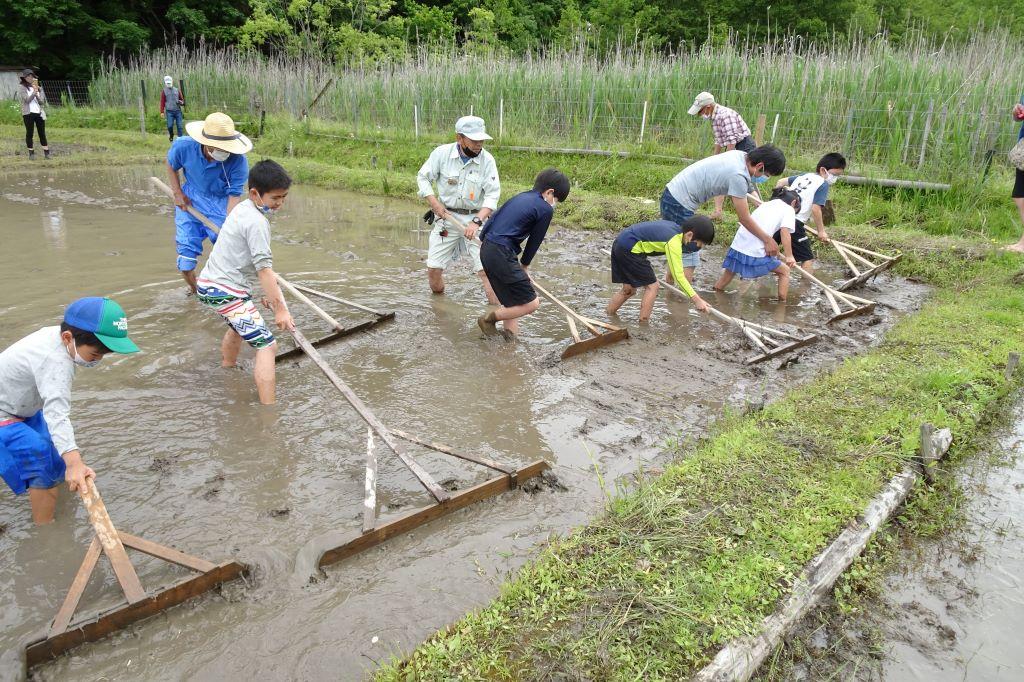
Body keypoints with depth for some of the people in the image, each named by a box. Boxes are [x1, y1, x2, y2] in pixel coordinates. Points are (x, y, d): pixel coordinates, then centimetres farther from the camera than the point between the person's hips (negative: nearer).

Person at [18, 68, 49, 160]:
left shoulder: (38, 87, 13)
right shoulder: (22, 88, 1)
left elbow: (42, 101, 5)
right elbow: (27, 100, -10)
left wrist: (37, 95, -12)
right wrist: (34, 92, -14)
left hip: (39, 113, 3)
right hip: (28, 113, -3)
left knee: (42, 133, 2)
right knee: (29, 133, 2)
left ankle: (46, 153, 2)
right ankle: (31, 153, 7)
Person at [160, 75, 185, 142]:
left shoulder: (177, 90, 12)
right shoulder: (164, 91, 6)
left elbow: (182, 99, 20)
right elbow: (162, 102, 3)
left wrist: (182, 102, -5)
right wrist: (162, 112, -5)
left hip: (178, 111, 2)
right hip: (169, 111, -2)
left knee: (179, 126, -5)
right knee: (170, 125, -7)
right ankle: (171, 135, 20)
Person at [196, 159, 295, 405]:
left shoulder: (243, 209, 12)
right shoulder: (256, 221, -19)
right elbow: (264, 268, -23)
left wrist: (270, 291, 20)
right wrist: (280, 308, -22)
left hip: (210, 283, 11)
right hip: (226, 291, -11)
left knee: (238, 327, 37)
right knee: (266, 345, -14)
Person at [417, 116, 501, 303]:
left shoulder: (487, 160, -11)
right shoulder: (442, 153, -9)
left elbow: (492, 195, -13)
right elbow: (423, 177, 4)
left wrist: (477, 221, -25)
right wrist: (435, 203, -9)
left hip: (475, 218, -2)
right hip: (446, 217, 2)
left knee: (485, 269, -12)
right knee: (433, 269, 5)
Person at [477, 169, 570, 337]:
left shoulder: (520, 197, 19)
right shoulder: (545, 209, -5)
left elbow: (492, 219, 21)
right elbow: (535, 242, 3)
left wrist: (483, 240, 34)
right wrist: (524, 266, 18)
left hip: (487, 248, 10)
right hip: (502, 255, -10)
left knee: (512, 301, 19)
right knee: (531, 303, -3)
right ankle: (489, 318, 7)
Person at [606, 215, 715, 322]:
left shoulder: (675, 227, 9)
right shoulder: (674, 242, -18)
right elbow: (678, 275, -20)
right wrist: (696, 299, -20)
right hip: (630, 249, -9)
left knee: (628, 289, 18)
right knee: (652, 286, -1)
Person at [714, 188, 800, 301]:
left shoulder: (765, 204, 25)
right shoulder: (788, 209, 6)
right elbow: (785, 232, -10)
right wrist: (789, 256, -10)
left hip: (737, 247, 6)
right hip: (755, 253, -6)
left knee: (729, 272, 29)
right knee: (784, 271, 15)